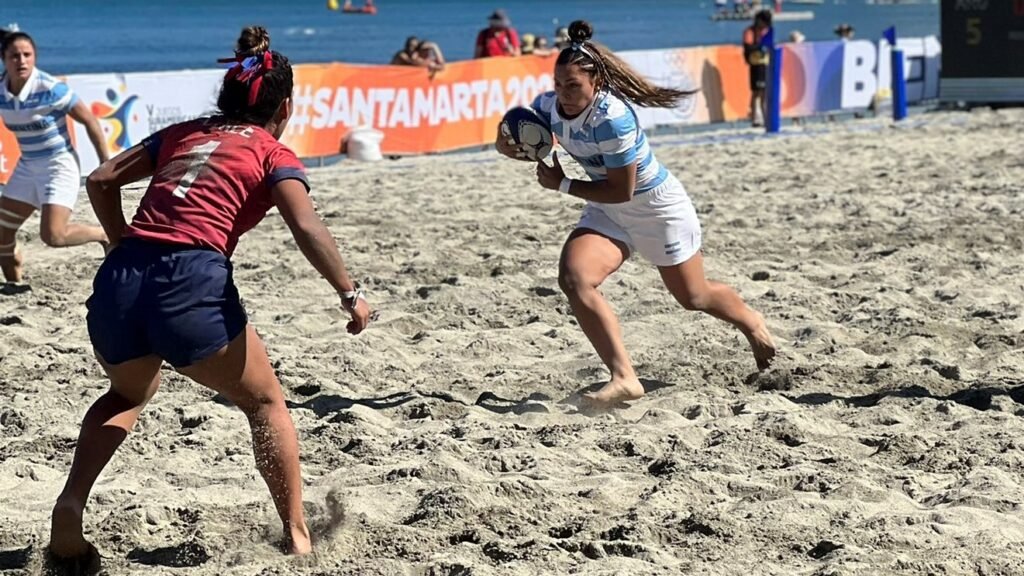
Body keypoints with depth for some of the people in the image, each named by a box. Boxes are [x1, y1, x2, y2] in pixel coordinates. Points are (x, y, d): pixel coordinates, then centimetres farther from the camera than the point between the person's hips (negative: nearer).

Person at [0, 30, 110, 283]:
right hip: (26, 167, 6)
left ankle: (105, 235, 7)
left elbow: (90, 121, -14)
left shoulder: (51, 89, -22)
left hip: (59, 166, -6)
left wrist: (106, 165, -11)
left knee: (53, 236, -19)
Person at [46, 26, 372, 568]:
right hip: (192, 285, -4)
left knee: (128, 395, 33)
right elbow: (307, 229, -6)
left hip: (118, 282, 5)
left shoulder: (184, 133, 25)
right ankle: (297, 535, 15)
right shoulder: (273, 154, 11)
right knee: (265, 403, 20)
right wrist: (350, 294, -1)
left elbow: (101, 180, 21)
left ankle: (70, 504, 12)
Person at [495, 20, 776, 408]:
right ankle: (623, 378, -18)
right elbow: (517, 140, 0)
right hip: (608, 212, 6)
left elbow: (621, 191, -29)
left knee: (692, 296, 16)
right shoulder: (549, 106, -15)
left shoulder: (611, 117, -35)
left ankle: (753, 324, 50)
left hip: (658, 207, -6)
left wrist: (562, 185, -24)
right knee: (573, 279, -22)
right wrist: (507, 145, -24)